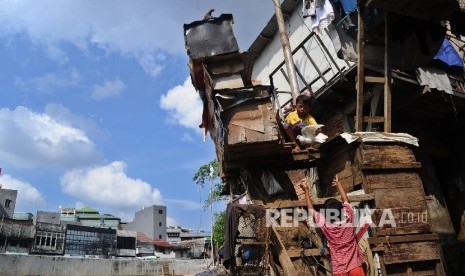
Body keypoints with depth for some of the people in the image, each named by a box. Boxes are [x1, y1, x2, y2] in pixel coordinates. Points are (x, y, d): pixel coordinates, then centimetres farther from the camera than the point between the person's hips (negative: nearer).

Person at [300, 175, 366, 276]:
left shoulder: (325, 225, -12)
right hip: (355, 266, 2)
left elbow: (311, 209, 2)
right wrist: (338, 183, 22)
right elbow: (345, 200, 10)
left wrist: (306, 190, 10)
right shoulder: (348, 217, -8)